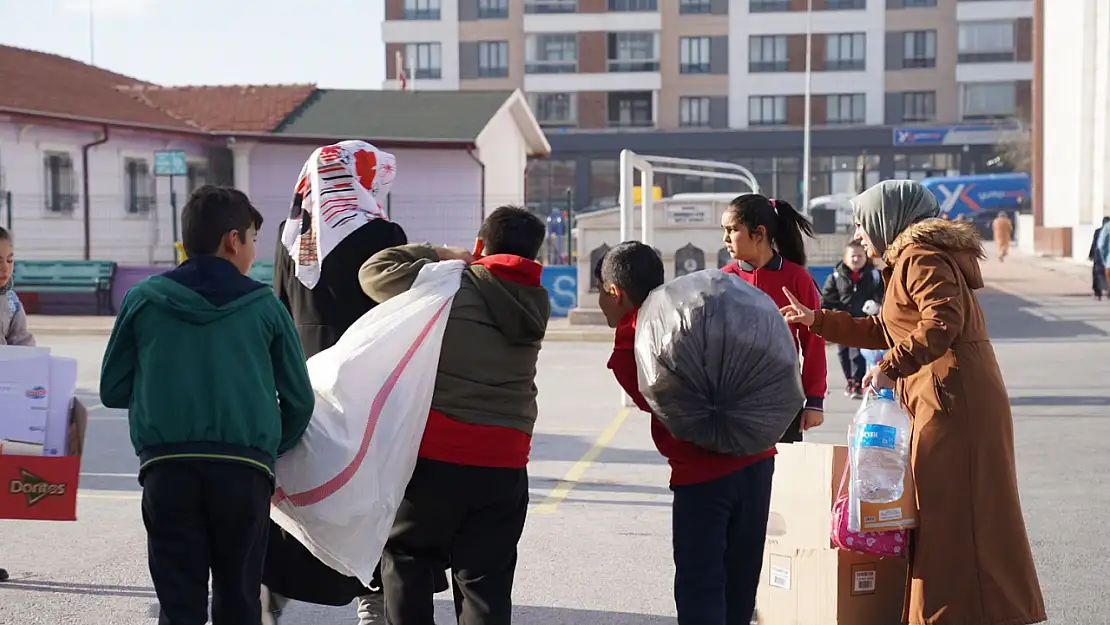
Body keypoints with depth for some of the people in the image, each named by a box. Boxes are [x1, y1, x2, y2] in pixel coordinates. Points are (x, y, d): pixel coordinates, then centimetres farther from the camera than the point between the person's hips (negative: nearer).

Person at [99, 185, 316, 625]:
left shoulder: (143, 299, 7)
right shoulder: (264, 305, 6)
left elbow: (112, 391, 11)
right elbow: (299, 401, 8)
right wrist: (272, 450, 26)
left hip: (166, 468, 0)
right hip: (244, 470, 0)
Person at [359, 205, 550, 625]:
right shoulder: (535, 304, 7)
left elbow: (374, 270, 5)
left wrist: (438, 255, 14)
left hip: (433, 453, -3)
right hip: (503, 464, 3)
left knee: (405, 559, 15)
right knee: (486, 583, 8)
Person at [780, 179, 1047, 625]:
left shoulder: (919, 255, -9)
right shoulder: (912, 257, 23)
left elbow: (943, 321, -24)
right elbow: (884, 331, 31)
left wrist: (891, 367, -24)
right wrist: (816, 320, 32)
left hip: (954, 397, -10)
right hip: (943, 398, 10)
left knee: (954, 513, -8)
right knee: (945, 513, 12)